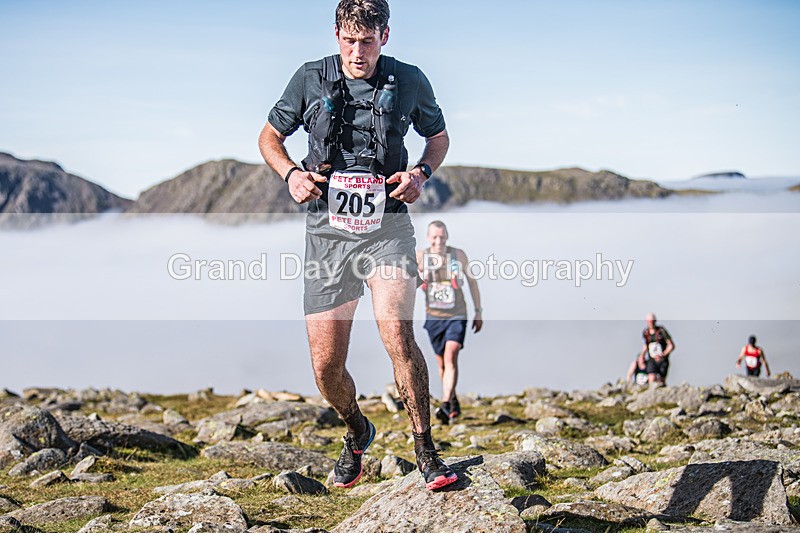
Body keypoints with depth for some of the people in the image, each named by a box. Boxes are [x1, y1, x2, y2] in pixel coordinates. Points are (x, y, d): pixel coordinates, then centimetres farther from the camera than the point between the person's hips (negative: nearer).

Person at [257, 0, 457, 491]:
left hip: (387, 228, -1)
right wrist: (291, 173, -6)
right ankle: (357, 433, 32)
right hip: (327, 231, 2)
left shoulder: (409, 81, 2)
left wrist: (422, 173, -3)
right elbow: (269, 138, 14)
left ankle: (426, 449, -12)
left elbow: (439, 137, 18)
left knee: (397, 332, -26)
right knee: (326, 366, 0)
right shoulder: (311, 80, 2)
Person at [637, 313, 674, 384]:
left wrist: (662, 355, -21)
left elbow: (672, 345, -9)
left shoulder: (661, 331, -11)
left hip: (663, 360, -2)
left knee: (661, 382, 2)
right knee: (651, 380, -18)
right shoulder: (645, 333, 3)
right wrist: (642, 355, 6)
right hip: (652, 360, 2)